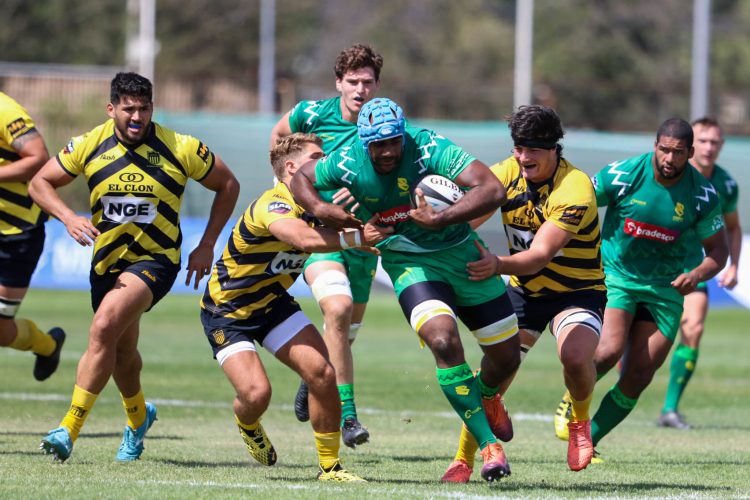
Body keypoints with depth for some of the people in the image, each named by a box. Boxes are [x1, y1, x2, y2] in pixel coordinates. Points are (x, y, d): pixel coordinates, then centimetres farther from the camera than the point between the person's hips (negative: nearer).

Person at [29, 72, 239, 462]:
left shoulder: (180, 149, -12)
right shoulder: (89, 145, -7)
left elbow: (228, 185, 1)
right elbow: (40, 183, 3)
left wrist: (207, 246, -3)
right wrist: (69, 218, -16)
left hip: (156, 259, -4)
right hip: (107, 259, 4)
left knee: (104, 328, -26)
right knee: (121, 351, 17)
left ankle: (69, 430, -23)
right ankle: (138, 418, 49)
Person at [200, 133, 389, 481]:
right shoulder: (272, 205, -31)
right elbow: (305, 238, -49)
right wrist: (355, 238, -51)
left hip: (272, 302, 7)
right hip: (226, 311, -7)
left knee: (322, 373, -11)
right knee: (256, 393, -21)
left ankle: (330, 466, 3)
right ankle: (247, 426, 18)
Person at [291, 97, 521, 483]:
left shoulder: (430, 149, -26)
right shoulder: (347, 164, -17)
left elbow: (493, 190, -34)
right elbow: (300, 179, 4)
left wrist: (440, 219, -44)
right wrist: (319, 209, -16)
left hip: (461, 251, 0)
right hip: (408, 260, 0)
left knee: (506, 356, 7)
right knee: (443, 341, -27)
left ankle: (486, 395, 46)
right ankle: (489, 447, -19)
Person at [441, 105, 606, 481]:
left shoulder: (575, 190, -26)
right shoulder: (506, 173, -8)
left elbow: (540, 255, -36)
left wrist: (498, 265, -54)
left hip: (578, 291, -4)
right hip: (525, 290, 4)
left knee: (575, 357, -30)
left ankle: (580, 421, 3)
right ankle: (463, 460, 4)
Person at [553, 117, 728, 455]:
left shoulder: (703, 195, -7)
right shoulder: (623, 175, -13)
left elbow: (718, 251, 2)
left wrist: (698, 274, -18)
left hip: (664, 288, 2)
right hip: (615, 277, -2)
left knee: (639, 376, -4)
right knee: (610, 350, -25)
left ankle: (588, 440, 11)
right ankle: (571, 399, 5)